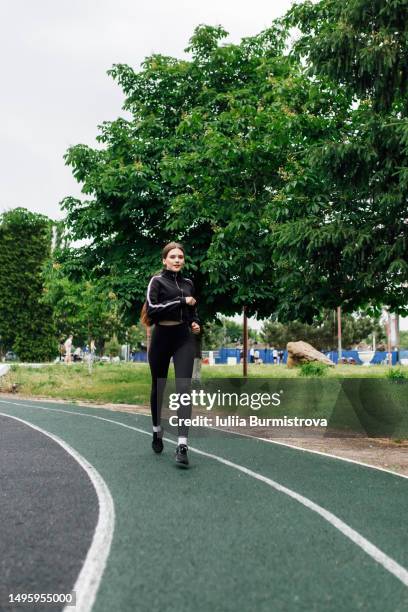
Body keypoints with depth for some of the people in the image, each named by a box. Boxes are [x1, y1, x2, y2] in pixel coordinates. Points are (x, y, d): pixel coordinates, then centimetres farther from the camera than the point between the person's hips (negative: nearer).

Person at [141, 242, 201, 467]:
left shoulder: (188, 283, 14)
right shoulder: (157, 281, -1)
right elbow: (152, 308, -16)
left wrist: (196, 323, 6)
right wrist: (181, 301, -16)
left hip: (184, 338, 2)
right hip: (162, 337, -2)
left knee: (183, 387, -12)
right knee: (158, 386, 12)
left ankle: (182, 445, -16)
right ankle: (157, 431, 36)